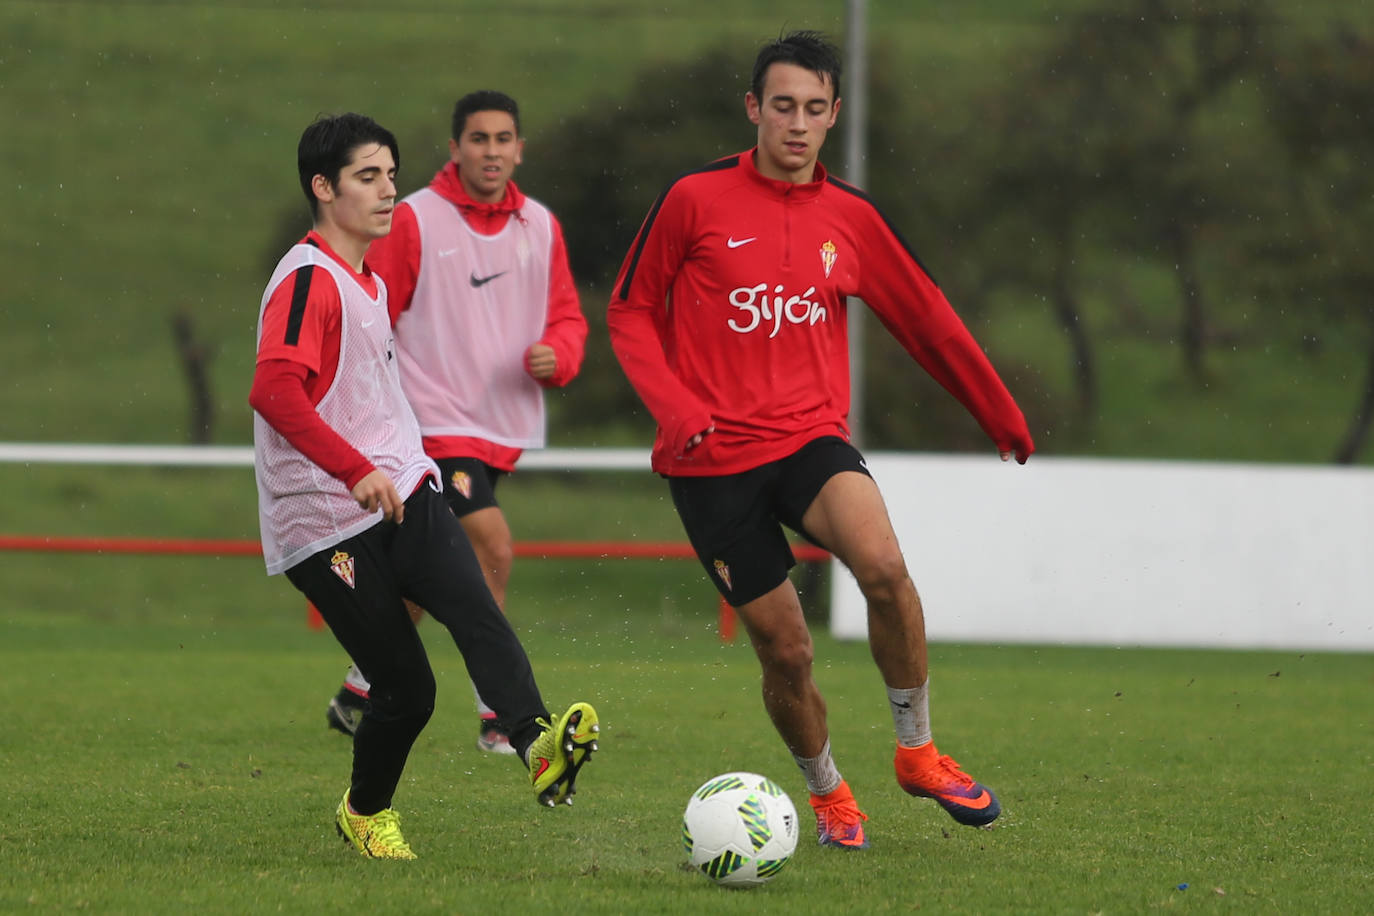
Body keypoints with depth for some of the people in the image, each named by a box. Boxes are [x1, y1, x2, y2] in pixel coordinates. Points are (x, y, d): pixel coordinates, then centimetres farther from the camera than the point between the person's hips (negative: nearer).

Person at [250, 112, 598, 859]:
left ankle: (538, 745, -45)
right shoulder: (307, 279, -10)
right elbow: (274, 388, -26)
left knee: (475, 608, -22)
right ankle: (365, 811, 22)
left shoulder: (370, 282, 20)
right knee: (406, 689, -5)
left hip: (401, 496, 7)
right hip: (327, 522, -7)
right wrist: (358, 471, -32)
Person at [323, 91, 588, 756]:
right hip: (438, 420, -6)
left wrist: (557, 356, -6)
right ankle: (500, 716, -14)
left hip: (503, 427, 6)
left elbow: (566, 318, 16)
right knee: (493, 548, -19)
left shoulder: (540, 227, 10)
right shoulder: (414, 221, -7)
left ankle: (360, 694, 27)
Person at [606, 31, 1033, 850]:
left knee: (884, 566, -28)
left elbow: (928, 319, 16)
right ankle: (829, 793, 26)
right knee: (784, 648, -1)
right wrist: (674, 404, -11)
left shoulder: (850, 218, 6)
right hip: (714, 458, -1)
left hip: (811, 438, 1)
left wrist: (1001, 414, 22)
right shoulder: (696, 200, -2)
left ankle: (918, 751, -8)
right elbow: (631, 311, 4)